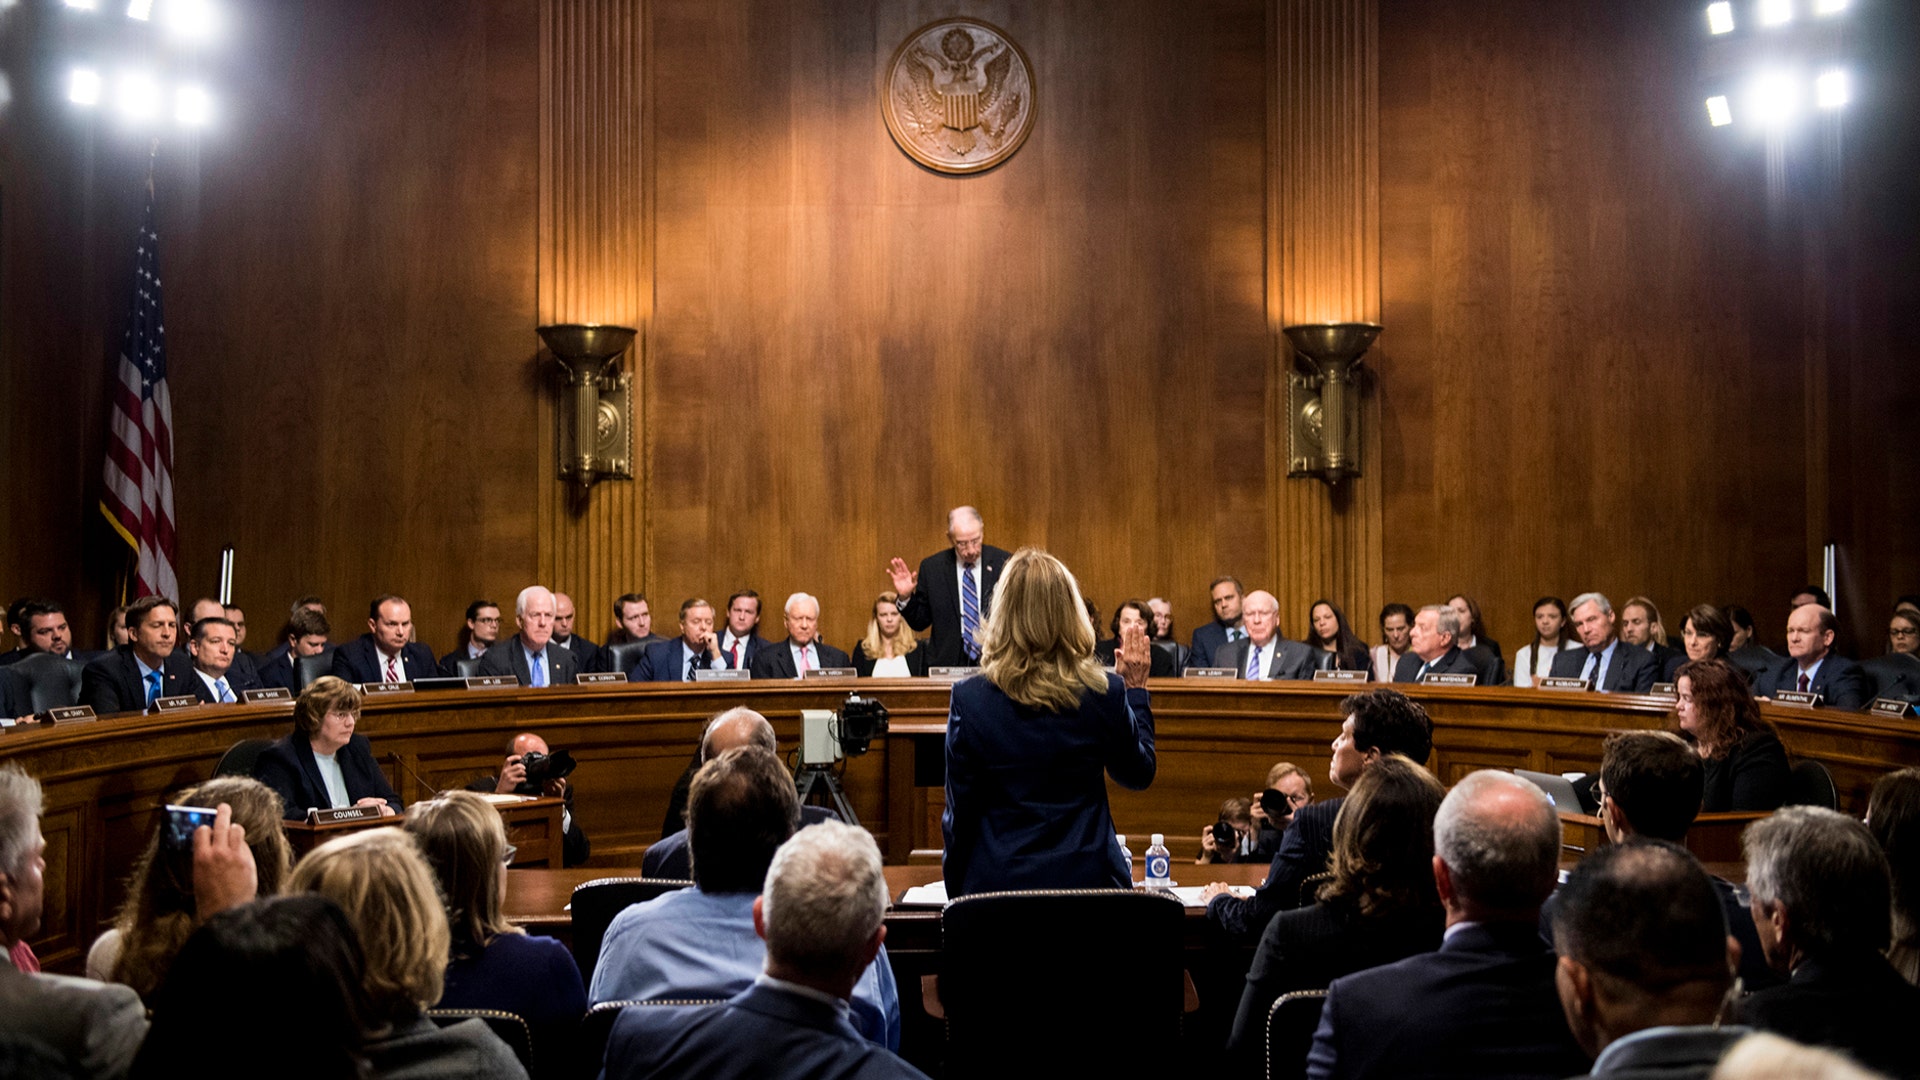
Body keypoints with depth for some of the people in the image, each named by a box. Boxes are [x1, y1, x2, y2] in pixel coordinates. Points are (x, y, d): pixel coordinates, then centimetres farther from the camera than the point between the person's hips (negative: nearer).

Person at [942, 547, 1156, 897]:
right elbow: (1138, 775, 11)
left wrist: (956, 894, 9)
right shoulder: (1105, 694, -7)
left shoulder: (969, 699, -10)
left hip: (997, 882, -1)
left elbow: (959, 813, -3)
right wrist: (1135, 689, 19)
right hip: (1089, 879, 1)